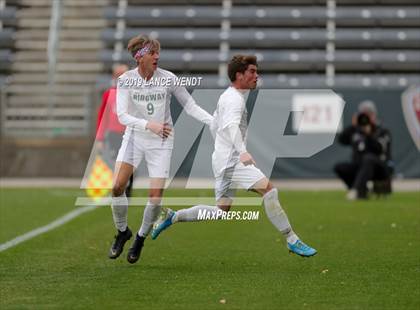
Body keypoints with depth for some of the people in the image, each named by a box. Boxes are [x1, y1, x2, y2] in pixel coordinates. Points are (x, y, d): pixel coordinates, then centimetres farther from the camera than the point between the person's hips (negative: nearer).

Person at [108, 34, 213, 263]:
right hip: (134, 138, 0)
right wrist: (150, 125, -33)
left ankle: (141, 238, 20)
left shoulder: (168, 79, -10)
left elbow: (190, 106, -3)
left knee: (155, 198, -7)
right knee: (117, 186, -16)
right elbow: (122, 115, -18)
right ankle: (122, 232, 10)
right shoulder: (125, 80, -10)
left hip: (161, 142, 0)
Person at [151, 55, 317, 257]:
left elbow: (215, 124, 30)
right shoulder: (235, 99, -14)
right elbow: (231, 126, -32)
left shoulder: (227, 96, 19)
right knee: (269, 190, -19)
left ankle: (172, 217, 19)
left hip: (225, 161, 11)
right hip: (231, 161, -11)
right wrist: (242, 151, -46)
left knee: (221, 211, 15)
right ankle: (292, 241, -20)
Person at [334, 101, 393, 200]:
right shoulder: (356, 131, 13)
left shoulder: (383, 132, 2)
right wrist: (352, 126, -11)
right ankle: (362, 191, -10)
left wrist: (369, 134, -23)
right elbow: (341, 140, -5)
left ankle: (357, 189, -51)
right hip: (359, 167, 5)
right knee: (338, 167, -18)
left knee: (368, 158, -38)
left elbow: (379, 149, -17)